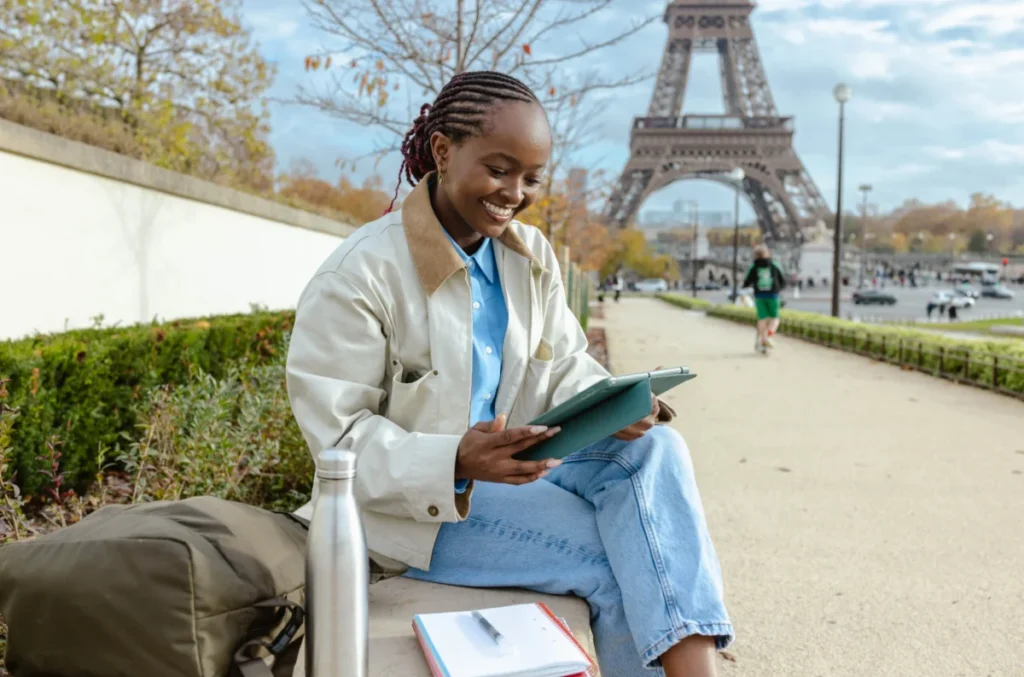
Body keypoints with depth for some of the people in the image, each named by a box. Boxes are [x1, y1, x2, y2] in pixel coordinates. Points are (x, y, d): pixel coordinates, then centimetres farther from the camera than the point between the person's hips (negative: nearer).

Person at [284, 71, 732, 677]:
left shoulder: (532, 256, 3)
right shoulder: (359, 275, -17)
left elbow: (565, 367, 6)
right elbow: (340, 435, -17)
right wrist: (455, 463, -33)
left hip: (515, 465, 6)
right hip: (411, 502, -6)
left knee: (654, 448, -20)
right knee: (614, 559, -22)